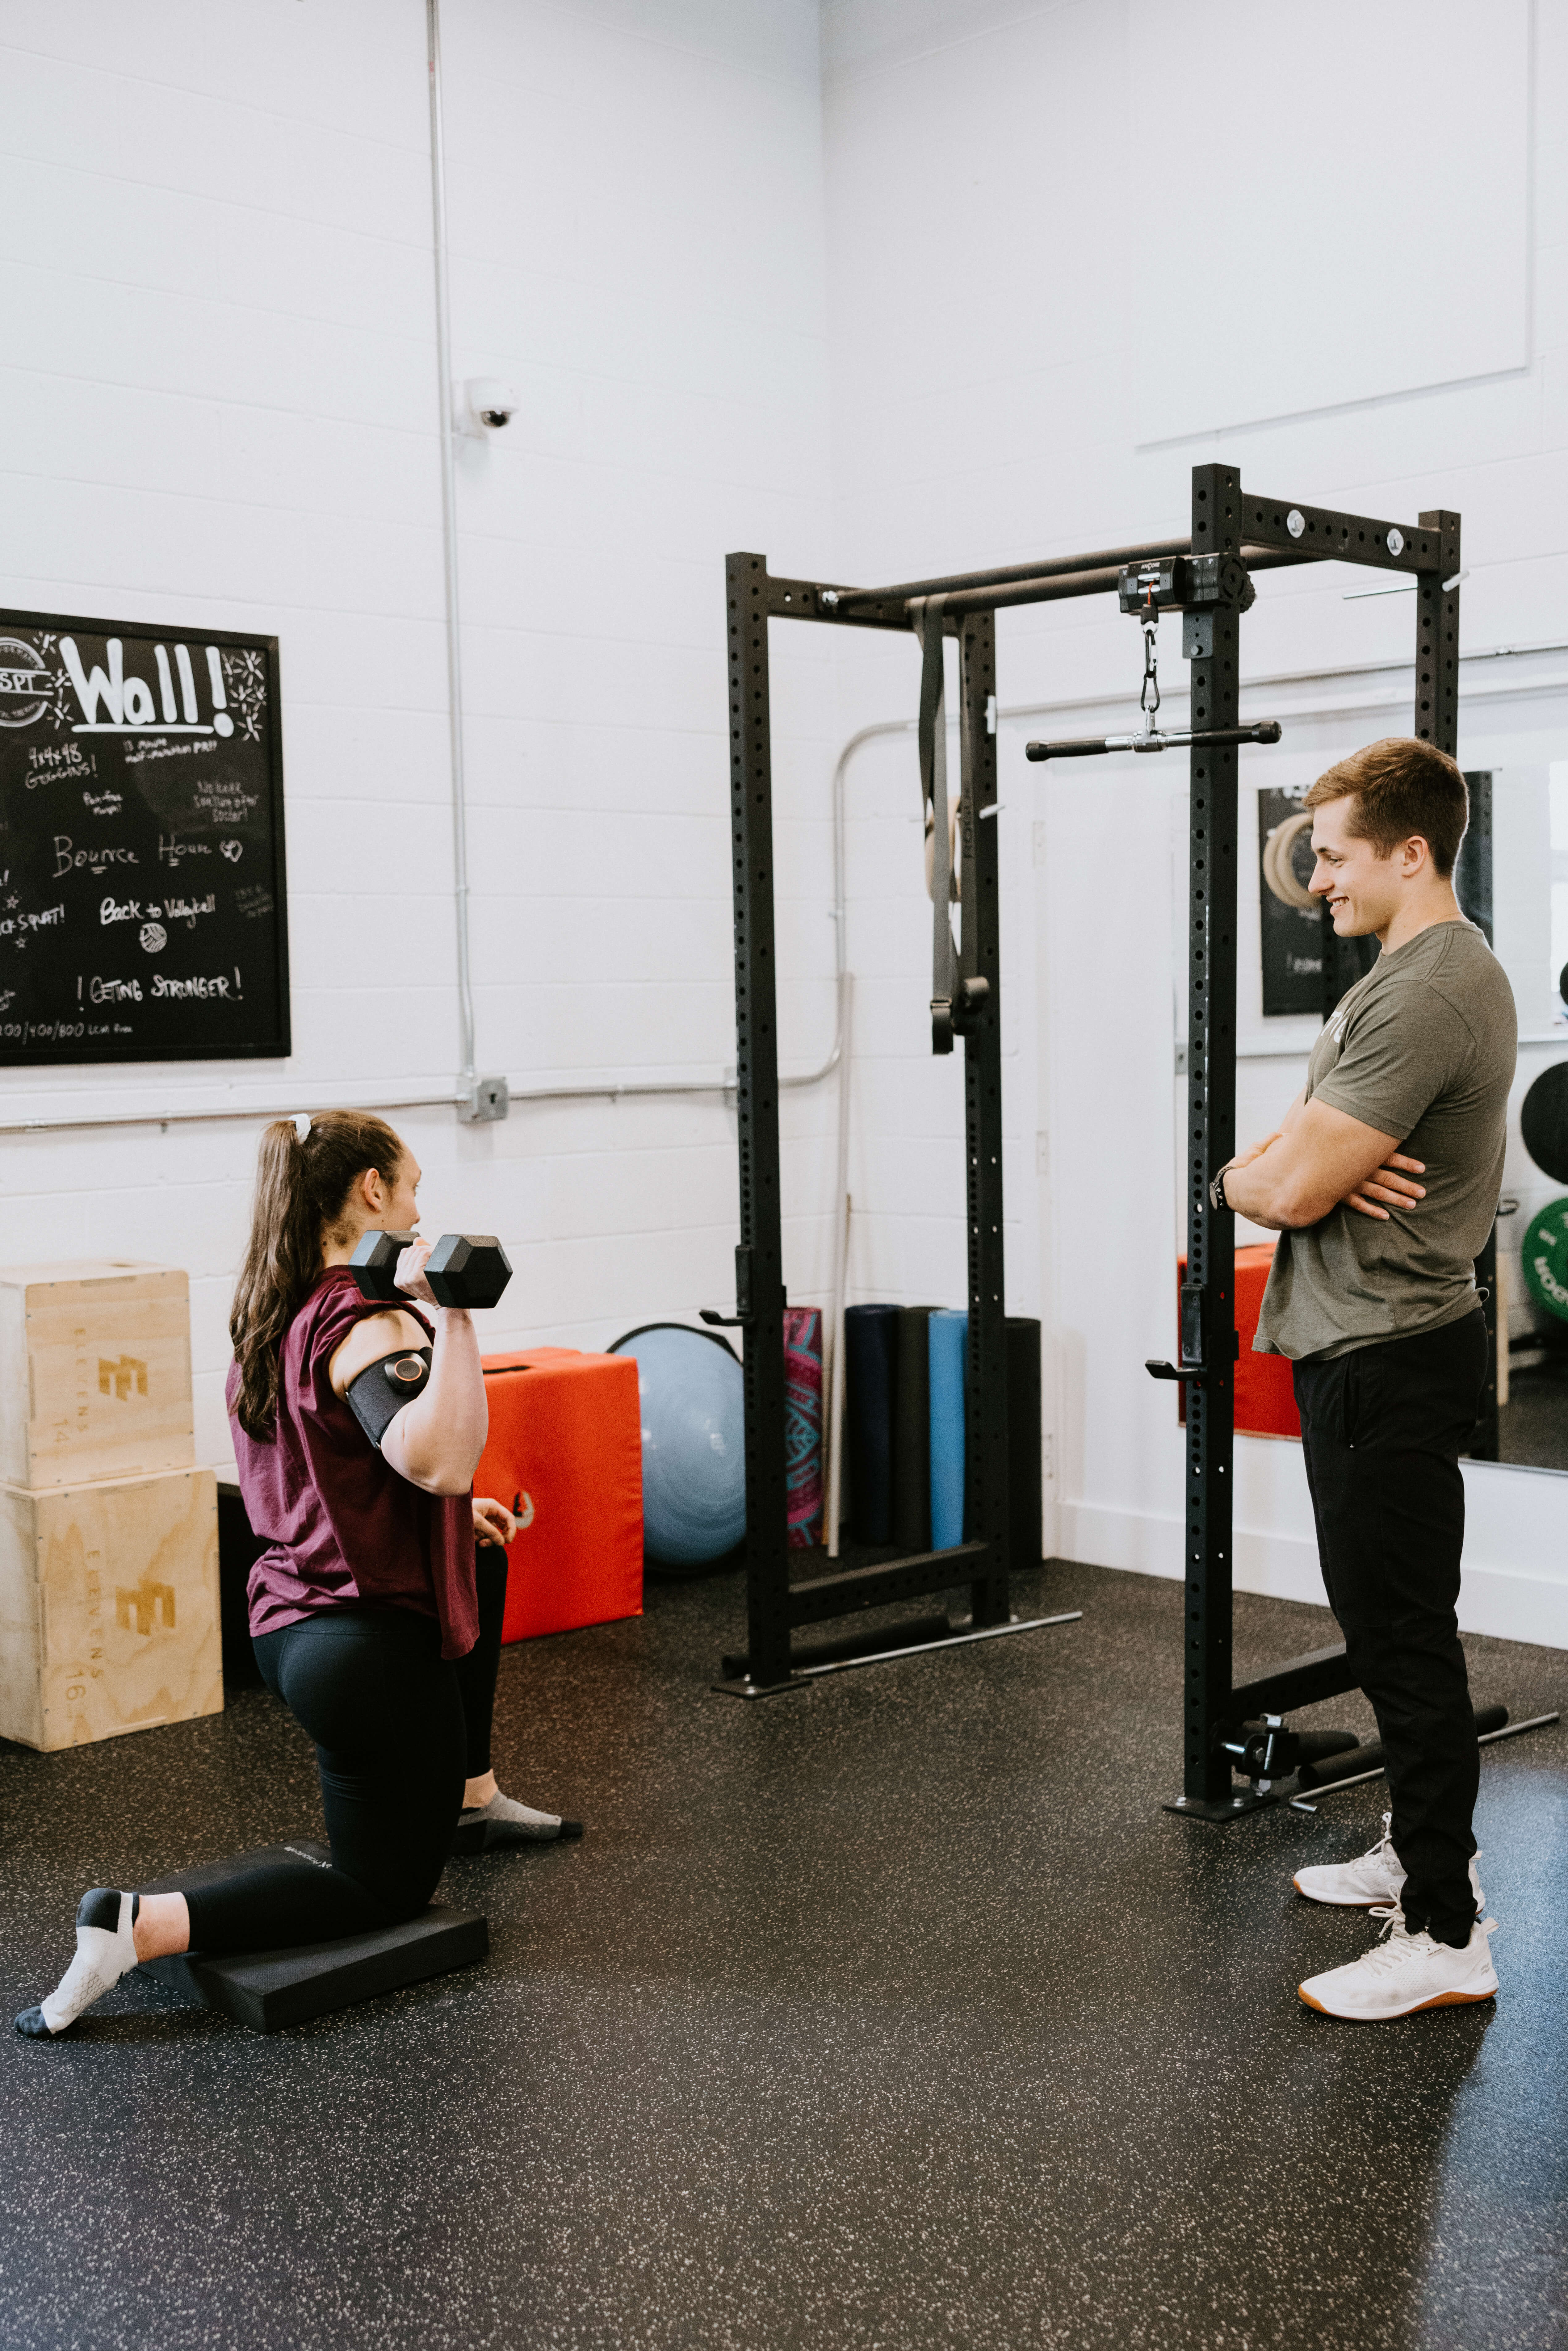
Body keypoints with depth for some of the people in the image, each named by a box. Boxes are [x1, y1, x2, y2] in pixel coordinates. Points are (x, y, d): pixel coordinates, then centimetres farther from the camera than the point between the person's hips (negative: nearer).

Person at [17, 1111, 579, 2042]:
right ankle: (137, 1927, -10)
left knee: (486, 1556, 34)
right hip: (368, 1649, -9)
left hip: (294, 1620, 9)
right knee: (385, 1890, 9)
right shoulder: (367, 1326, -22)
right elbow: (437, 1460, -40)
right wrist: (450, 1315, -38)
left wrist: (455, 1512, 21)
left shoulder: (280, 1316, 6)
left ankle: (471, 1800, 41)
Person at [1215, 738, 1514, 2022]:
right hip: (1366, 1344, 11)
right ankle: (1424, 1849, 34)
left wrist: (1245, 1176, -2)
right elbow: (1295, 1154, 16)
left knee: (1404, 1636, -5)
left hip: (1388, 1359, -11)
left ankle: (1445, 1934, 3)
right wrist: (1279, 1166, -7)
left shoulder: (1428, 994, -21)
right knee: (1393, 1624, 20)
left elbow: (1291, 1188, -24)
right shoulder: (1431, 970, 15)